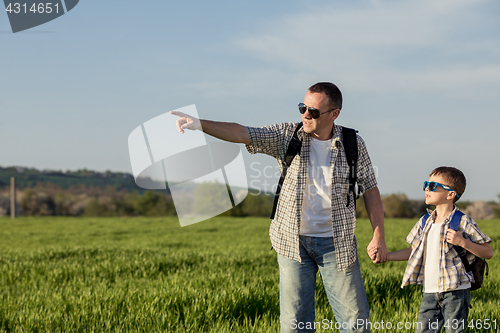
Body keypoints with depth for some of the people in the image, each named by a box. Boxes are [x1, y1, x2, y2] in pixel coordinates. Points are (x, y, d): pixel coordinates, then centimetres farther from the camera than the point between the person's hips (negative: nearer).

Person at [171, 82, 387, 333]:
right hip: (293, 242, 1)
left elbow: (370, 189, 5)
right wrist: (199, 123, -27)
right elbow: (242, 134, -13)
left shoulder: (353, 145, -2)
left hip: (337, 243, 0)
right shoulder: (287, 135, -3)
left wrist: (379, 236, -2)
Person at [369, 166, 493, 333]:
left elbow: (488, 253, -5)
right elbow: (413, 251, 18)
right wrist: (384, 256, 9)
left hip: (455, 291, -5)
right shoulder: (424, 222, 10)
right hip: (430, 292, 5)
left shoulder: (463, 223, -7)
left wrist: (462, 242, -19)